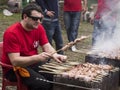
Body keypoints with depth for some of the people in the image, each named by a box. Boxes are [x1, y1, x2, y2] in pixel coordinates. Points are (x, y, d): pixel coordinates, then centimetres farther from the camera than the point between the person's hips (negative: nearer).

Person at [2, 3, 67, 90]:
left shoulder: (39, 28, -2)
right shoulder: (12, 33, -22)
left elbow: (47, 46, -3)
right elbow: (15, 61, -27)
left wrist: (55, 55, -26)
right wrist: (37, 57, -40)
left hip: (33, 63, 6)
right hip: (14, 68, -6)